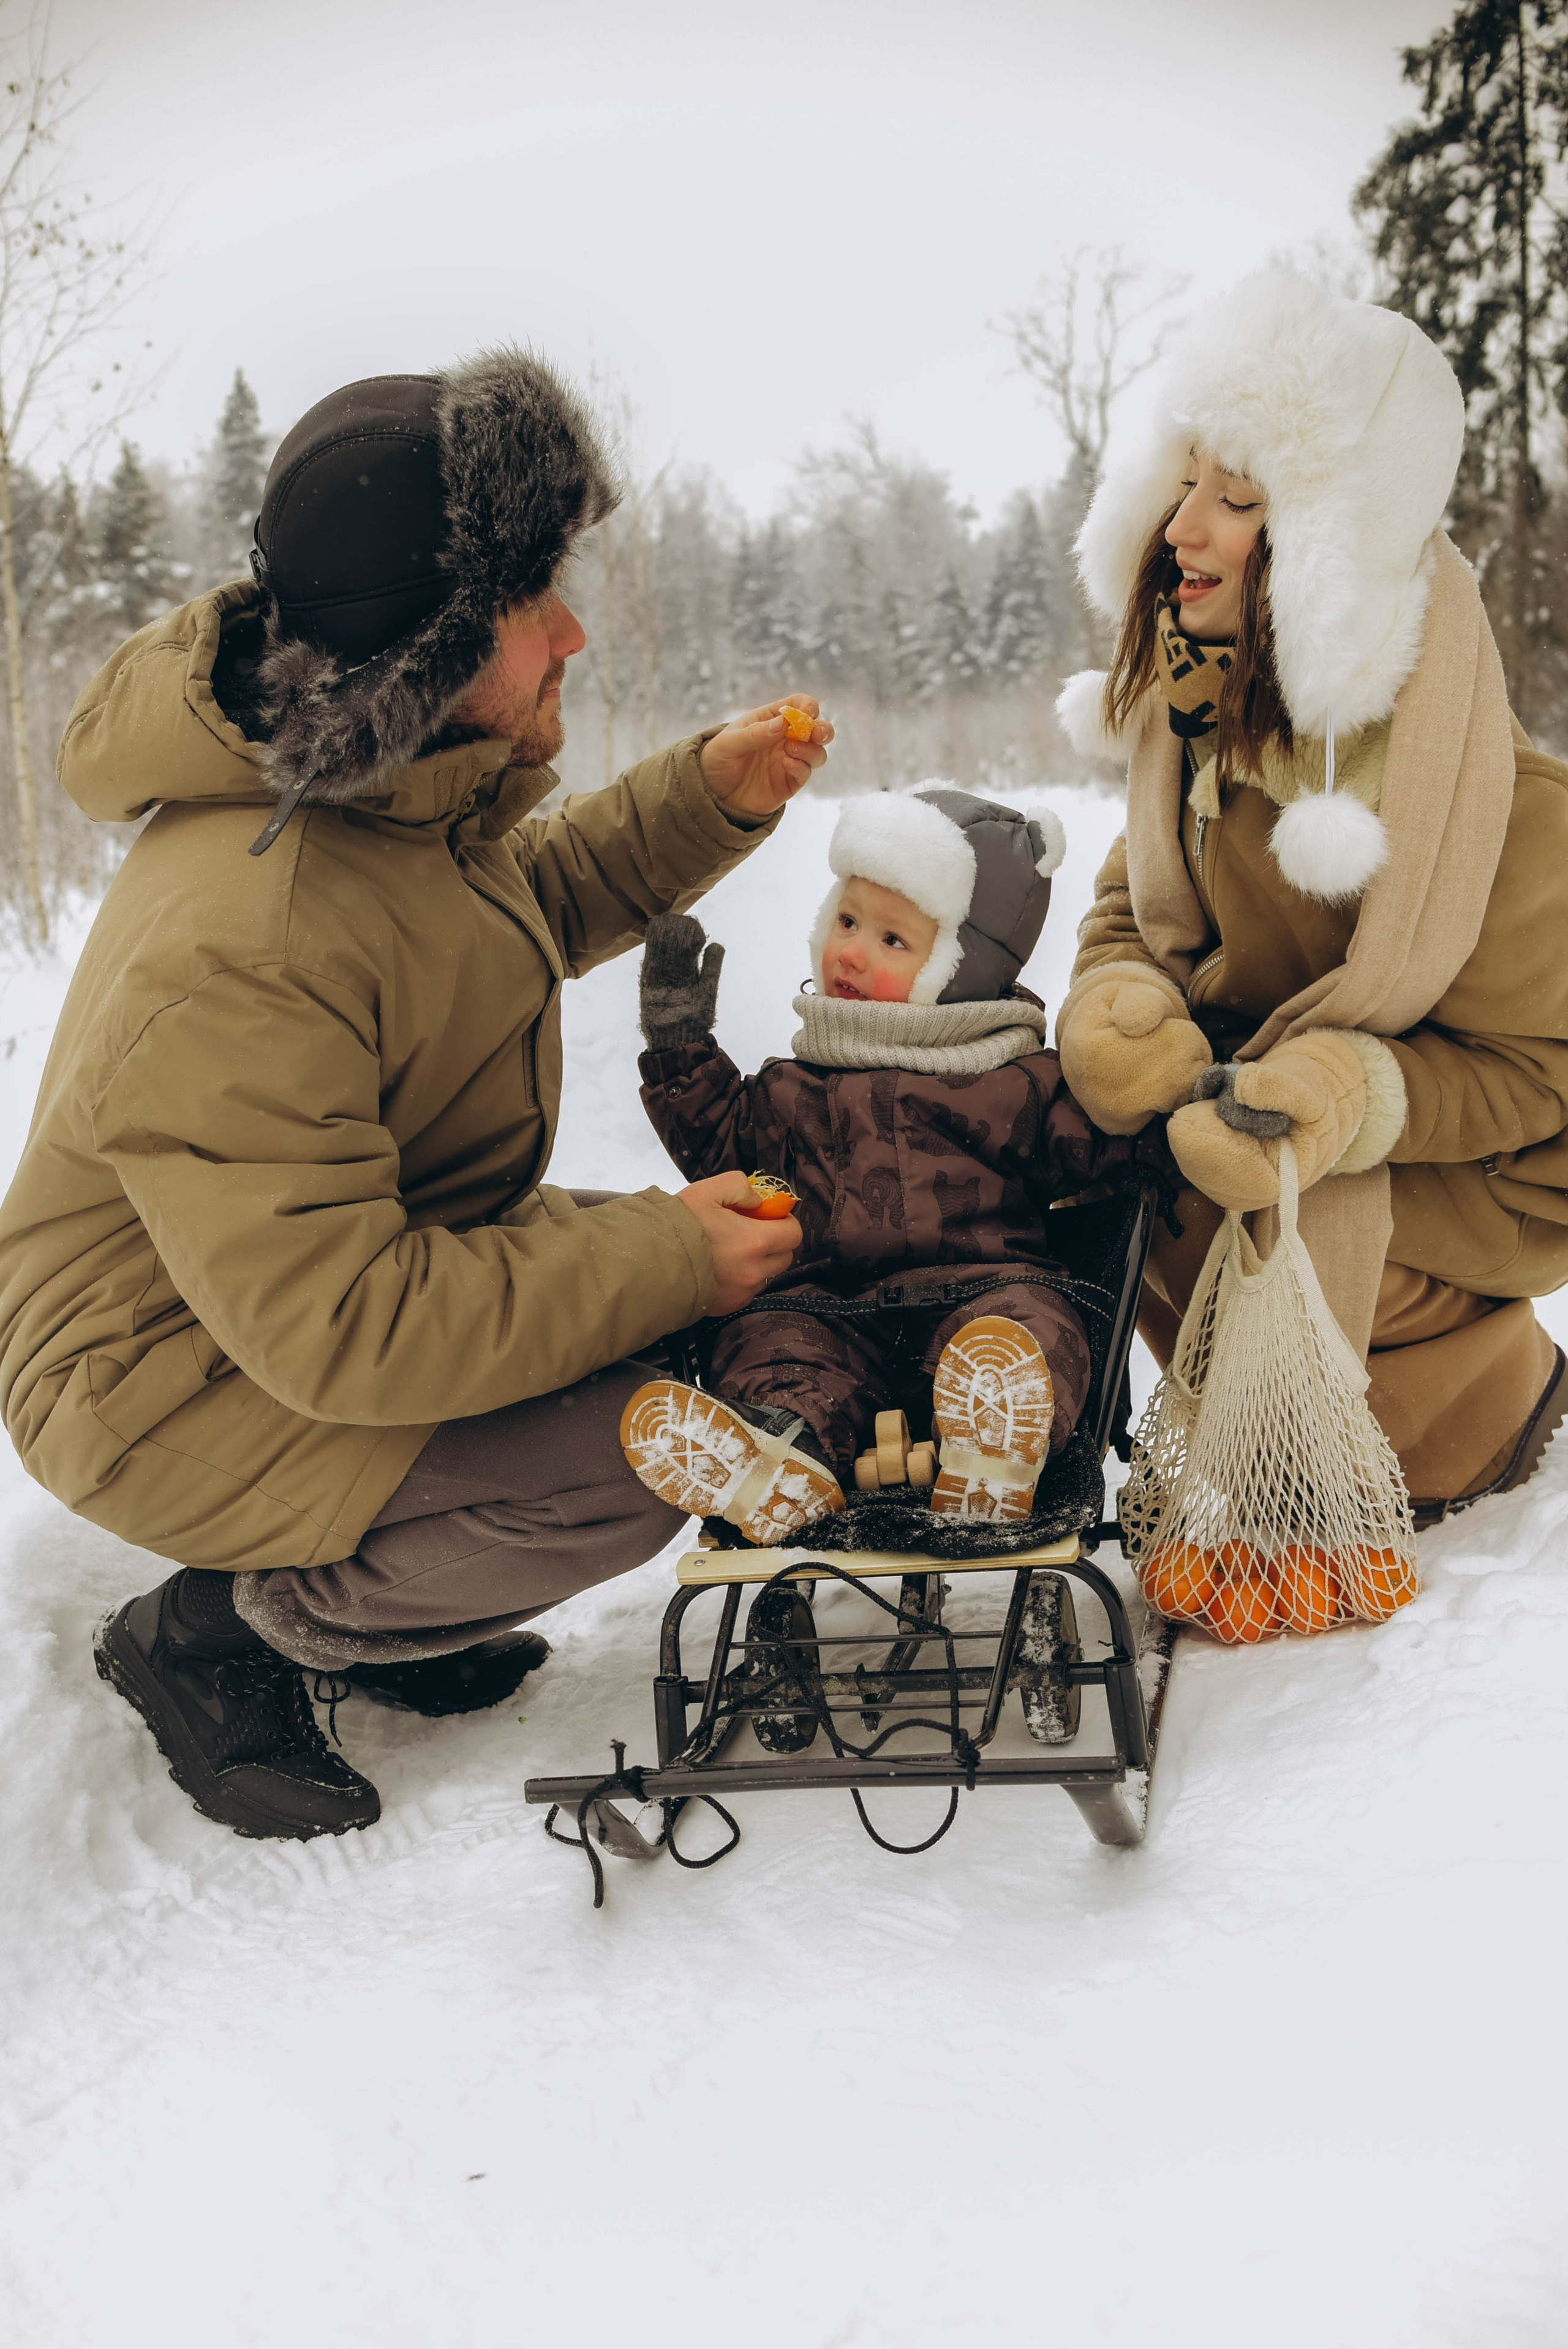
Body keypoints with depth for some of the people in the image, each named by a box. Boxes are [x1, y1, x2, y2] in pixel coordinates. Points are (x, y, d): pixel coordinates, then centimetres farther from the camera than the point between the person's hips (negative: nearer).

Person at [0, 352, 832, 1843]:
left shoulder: (397, 786, -3)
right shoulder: (236, 951, -35)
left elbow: (527, 907, 18)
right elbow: (341, 1329, -36)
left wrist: (707, 799, 1)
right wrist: (665, 1259, -29)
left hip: (362, 1249, 10)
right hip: (187, 1387, -9)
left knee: (692, 1303, 4)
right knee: (646, 1446, -24)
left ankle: (367, 1604, 14)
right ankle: (221, 1636, -1)